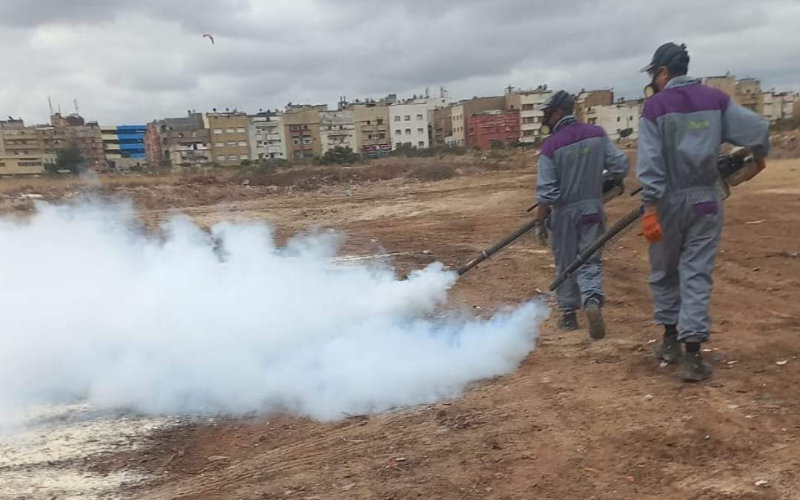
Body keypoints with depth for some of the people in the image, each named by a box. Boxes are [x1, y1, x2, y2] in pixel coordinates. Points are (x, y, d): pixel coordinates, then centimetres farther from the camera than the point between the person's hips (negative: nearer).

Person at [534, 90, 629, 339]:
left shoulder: (551, 145, -14)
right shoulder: (597, 134, -2)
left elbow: (546, 192, -15)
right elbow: (620, 165, -1)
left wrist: (540, 221, -7)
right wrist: (604, 182, 18)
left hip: (564, 212, -3)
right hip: (593, 209, 3)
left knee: (566, 264, 13)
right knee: (590, 261, 10)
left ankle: (569, 313, 24)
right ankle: (593, 301, -15)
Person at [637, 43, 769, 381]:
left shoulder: (655, 106, -6)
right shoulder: (716, 99, 5)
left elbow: (649, 164, -13)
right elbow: (758, 129, 1)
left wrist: (650, 209, -15)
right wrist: (759, 158, 22)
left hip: (669, 201, -2)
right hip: (706, 201, 3)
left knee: (664, 272, 15)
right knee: (697, 274, 3)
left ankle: (671, 339, 24)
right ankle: (692, 355, -2)